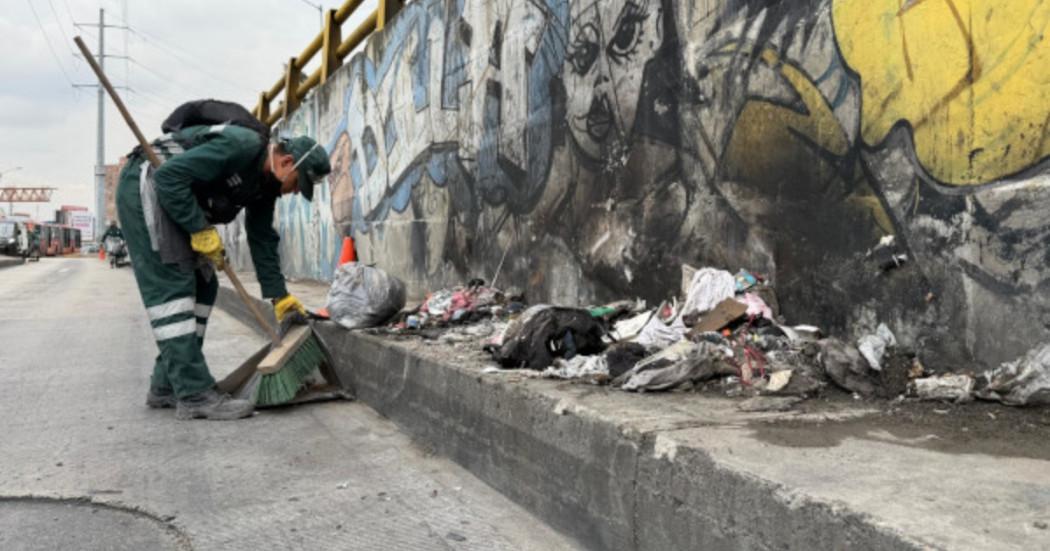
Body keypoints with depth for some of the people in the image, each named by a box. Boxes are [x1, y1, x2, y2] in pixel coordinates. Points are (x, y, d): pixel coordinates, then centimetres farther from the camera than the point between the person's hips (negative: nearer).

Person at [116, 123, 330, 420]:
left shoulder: (266, 181, 4)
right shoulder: (239, 146, -25)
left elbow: (263, 239, 9)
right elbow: (169, 176, -28)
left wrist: (279, 295, 7)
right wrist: (201, 229, -24)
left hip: (176, 197, 10)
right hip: (147, 186, -10)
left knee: (202, 286, 6)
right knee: (173, 286, -16)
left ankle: (167, 386, 12)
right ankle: (195, 394, -18)